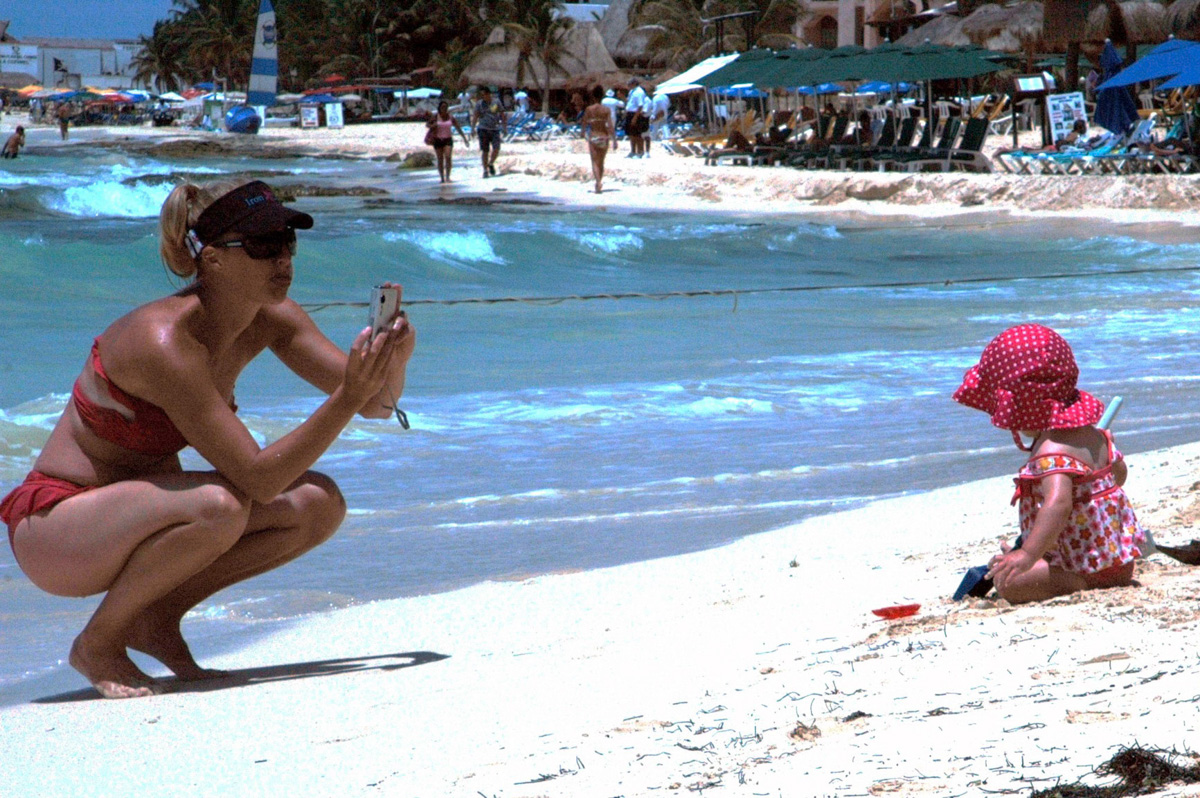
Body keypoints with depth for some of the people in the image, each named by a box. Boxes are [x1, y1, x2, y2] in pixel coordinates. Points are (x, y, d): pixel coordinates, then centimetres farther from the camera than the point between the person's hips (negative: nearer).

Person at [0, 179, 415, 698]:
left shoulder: (270, 319, -5)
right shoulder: (164, 341, -29)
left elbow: (376, 404, -5)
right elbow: (257, 478, -31)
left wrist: (393, 362, -27)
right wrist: (347, 398, -38)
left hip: (137, 514, 8)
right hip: (54, 527, -8)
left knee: (319, 504, -8)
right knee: (220, 507, -34)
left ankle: (156, 617, 4)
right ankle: (97, 643, -11)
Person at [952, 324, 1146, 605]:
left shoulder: (1052, 452, -27)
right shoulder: (1093, 434, 3)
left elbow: (1058, 503, -43)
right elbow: (1119, 472, 21)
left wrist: (1029, 554, -53)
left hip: (1089, 567, -11)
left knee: (1009, 582, -26)